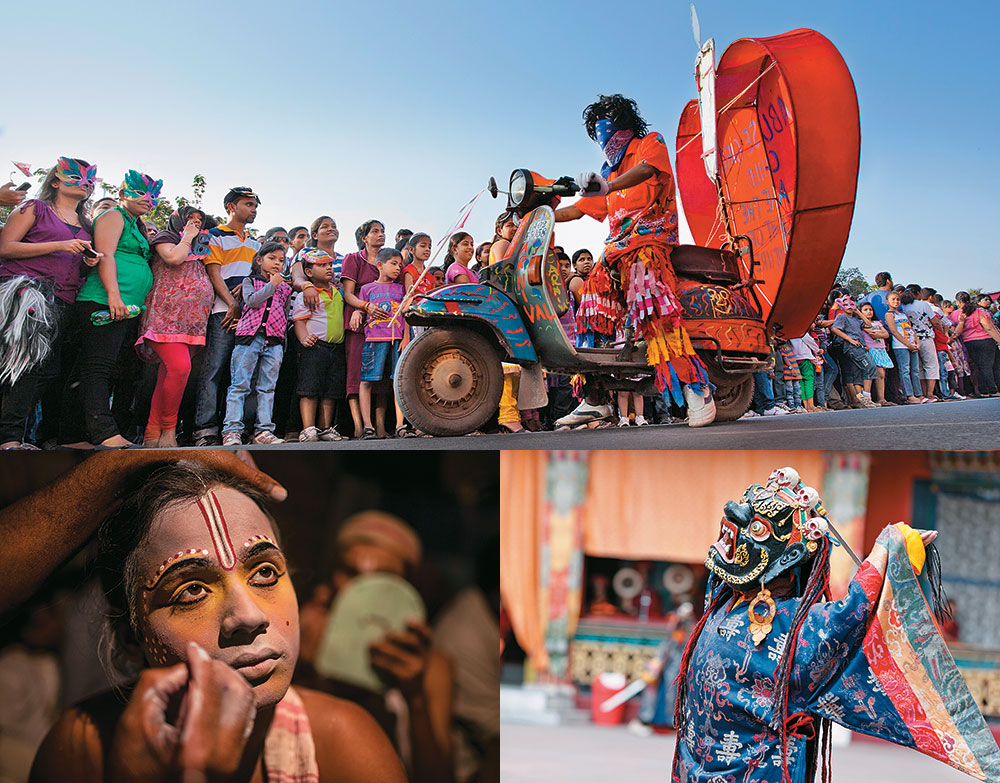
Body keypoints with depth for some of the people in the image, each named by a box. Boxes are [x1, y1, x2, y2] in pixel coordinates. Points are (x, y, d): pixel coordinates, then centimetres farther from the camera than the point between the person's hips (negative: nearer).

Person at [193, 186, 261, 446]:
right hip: (224, 311, -6)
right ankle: (205, 429, -15)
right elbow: (214, 273, -2)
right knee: (214, 368, -11)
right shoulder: (215, 236, 8)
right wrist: (232, 303, -13)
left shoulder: (255, 243, 25)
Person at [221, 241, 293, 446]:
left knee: (267, 388, 2)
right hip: (249, 337, -3)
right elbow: (252, 301, -9)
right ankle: (232, 430, -9)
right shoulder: (250, 281, 11)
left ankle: (264, 430, 3)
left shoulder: (285, 288, 19)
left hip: (274, 341, 3)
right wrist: (272, 285, -4)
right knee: (239, 385, -7)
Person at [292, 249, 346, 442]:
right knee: (310, 389, -10)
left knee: (331, 391, 6)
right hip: (314, 346, -6)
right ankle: (308, 429, -11)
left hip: (337, 348, 7)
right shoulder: (305, 295, -4)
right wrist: (304, 338, -25)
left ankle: (325, 428, 12)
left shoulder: (337, 292, 17)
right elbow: (299, 321, -10)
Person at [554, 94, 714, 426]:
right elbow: (579, 209, 32)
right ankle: (594, 399, -11)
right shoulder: (609, 171, 33)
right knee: (592, 297, -11)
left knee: (648, 299, -33)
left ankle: (696, 386, -40)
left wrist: (607, 186, -35)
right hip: (617, 245, 8)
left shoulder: (651, 143, 10)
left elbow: (646, 169, -15)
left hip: (650, 235, -8)